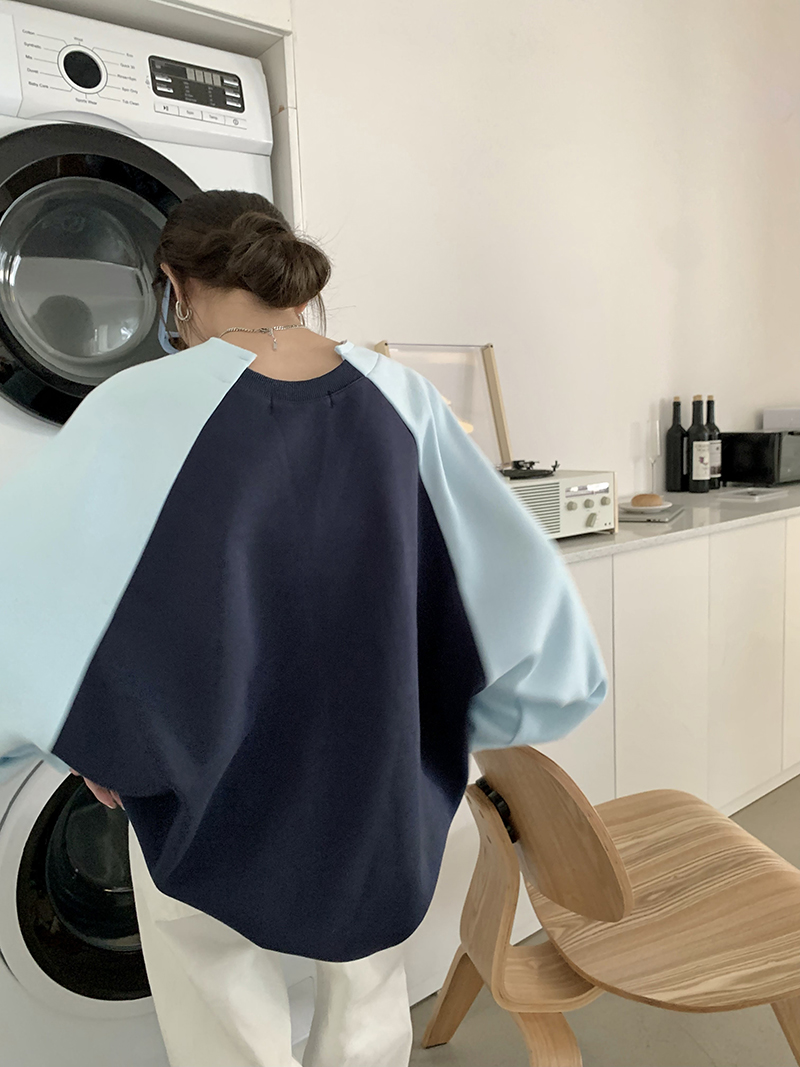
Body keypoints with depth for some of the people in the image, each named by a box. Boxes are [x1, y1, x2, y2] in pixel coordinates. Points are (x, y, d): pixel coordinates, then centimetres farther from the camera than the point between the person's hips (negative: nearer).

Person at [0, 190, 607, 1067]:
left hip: (215, 813, -3)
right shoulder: (400, 399, -8)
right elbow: (515, 572, -4)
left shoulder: (142, 410, -18)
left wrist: (93, 746, 1)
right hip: (379, 798, 4)